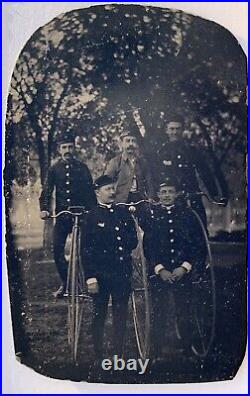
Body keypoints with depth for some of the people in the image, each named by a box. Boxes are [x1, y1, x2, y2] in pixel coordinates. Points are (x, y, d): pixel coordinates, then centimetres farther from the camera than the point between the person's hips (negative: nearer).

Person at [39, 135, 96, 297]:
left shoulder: (82, 167, 4)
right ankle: (66, 283, 17)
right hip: (62, 215, 2)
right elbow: (47, 191, 4)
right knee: (57, 250, 0)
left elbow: (90, 191, 2)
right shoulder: (54, 169, 7)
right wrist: (44, 209, -11)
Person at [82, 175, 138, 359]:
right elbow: (86, 250, -7)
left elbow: (134, 241, 13)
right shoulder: (91, 216, -4)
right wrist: (91, 278, -11)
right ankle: (99, 355, 26)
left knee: (121, 315, 12)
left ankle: (119, 355, 28)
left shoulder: (124, 212, 8)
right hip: (101, 275, -3)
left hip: (123, 273, 4)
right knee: (100, 315, 9)